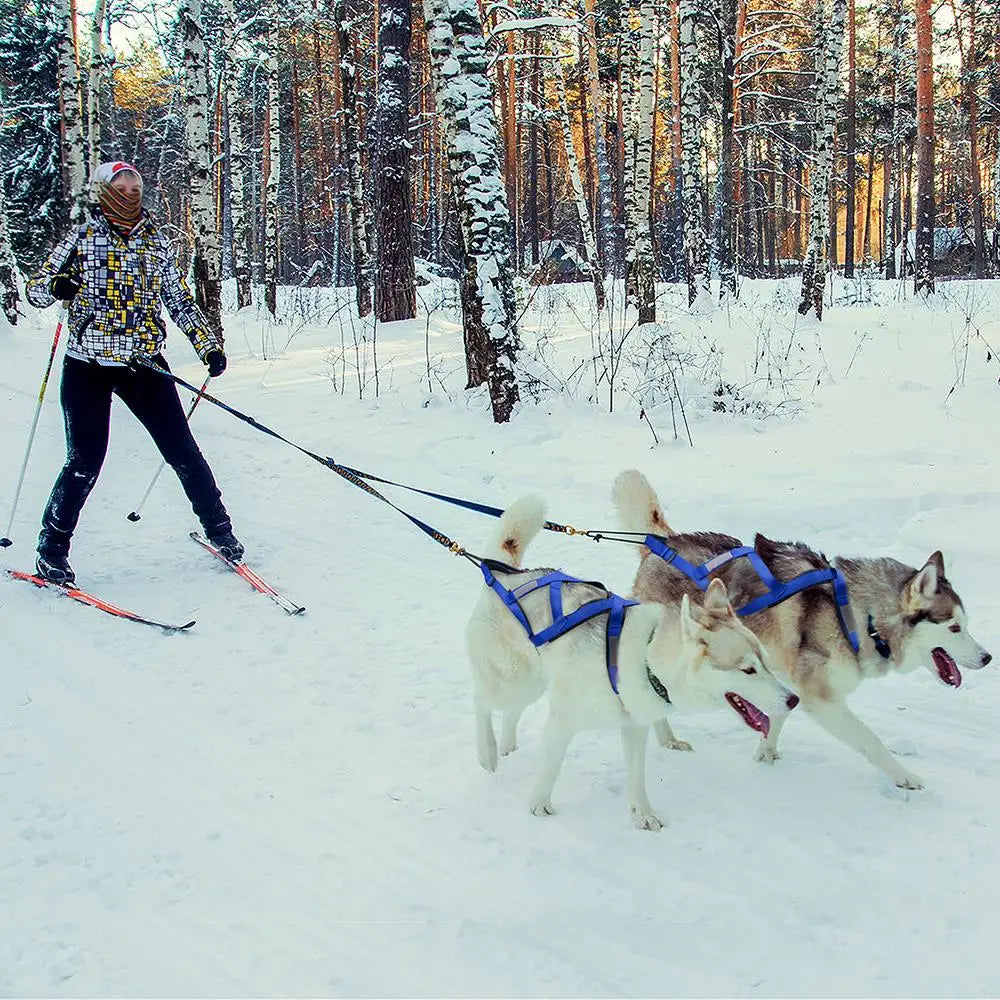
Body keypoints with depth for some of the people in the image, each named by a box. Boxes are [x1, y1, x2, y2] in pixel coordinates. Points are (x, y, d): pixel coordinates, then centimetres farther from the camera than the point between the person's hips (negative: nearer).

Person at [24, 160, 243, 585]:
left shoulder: (156, 243, 11)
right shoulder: (81, 238, 3)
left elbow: (180, 302, 16)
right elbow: (34, 290, 2)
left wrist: (209, 345, 6)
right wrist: (56, 285, -21)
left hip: (144, 363, 2)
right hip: (87, 364, -2)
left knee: (182, 451, -1)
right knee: (85, 461, -7)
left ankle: (218, 528, 16)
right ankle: (52, 547, 11)